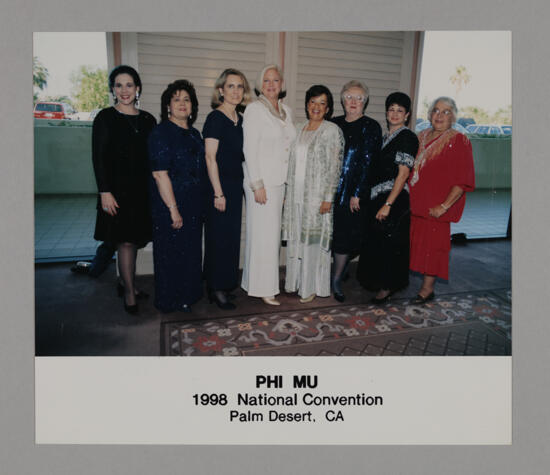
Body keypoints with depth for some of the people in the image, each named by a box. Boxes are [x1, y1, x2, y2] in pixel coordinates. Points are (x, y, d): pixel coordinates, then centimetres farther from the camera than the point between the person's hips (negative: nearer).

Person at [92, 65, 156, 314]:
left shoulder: (148, 120, 9)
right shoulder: (105, 118, -1)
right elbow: (98, 157, -5)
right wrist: (105, 192, -13)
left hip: (142, 189, 4)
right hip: (117, 188, -4)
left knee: (133, 239, 11)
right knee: (126, 240, -5)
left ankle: (125, 282, 27)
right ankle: (129, 292, 6)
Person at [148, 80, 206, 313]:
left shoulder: (194, 134, 13)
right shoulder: (161, 133, -11)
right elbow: (160, 173, -17)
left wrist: (201, 206, 14)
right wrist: (173, 209, -20)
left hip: (194, 207, 7)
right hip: (170, 208, -7)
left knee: (191, 252, 14)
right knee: (171, 254, 4)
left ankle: (188, 296, 31)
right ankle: (170, 302, 20)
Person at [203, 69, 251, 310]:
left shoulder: (240, 119, 12)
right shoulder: (216, 118, -10)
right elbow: (210, 158, -15)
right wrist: (218, 193, -17)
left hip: (235, 184, 8)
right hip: (219, 185, -8)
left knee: (231, 236, 12)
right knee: (219, 237, -1)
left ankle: (225, 284, 26)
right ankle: (216, 289, 12)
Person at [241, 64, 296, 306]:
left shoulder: (286, 110, 15)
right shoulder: (255, 109, -6)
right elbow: (250, 149, -12)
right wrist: (257, 184, -17)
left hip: (280, 180, 7)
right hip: (261, 180, -7)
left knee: (272, 231, 10)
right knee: (263, 233, -3)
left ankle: (266, 282, 22)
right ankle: (263, 288, 8)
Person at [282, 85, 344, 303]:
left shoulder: (332, 130, -5)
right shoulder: (300, 129, 13)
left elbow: (335, 166, -10)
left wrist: (328, 197, -16)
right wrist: (288, 193, 11)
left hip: (317, 195, -6)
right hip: (296, 195, 6)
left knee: (314, 238, 0)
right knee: (296, 238, 10)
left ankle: (312, 287, 13)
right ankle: (297, 281, 25)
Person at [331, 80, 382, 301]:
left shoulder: (371, 127, -1)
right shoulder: (334, 124, 11)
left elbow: (368, 162, -8)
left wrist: (357, 194, -13)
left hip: (352, 191, -4)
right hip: (330, 189, 4)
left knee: (345, 234, 0)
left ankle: (336, 281, 14)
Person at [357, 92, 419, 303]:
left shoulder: (407, 137, -7)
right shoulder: (386, 138, 17)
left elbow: (403, 173, -15)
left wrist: (388, 204, -20)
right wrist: (377, 203, 12)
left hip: (395, 199, -8)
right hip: (377, 198, 8)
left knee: (387, 243, -2)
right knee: (375, 242, 11)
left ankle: (387, 287, 12)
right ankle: (380, 284, 26)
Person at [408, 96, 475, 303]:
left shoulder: (458, 141, -5)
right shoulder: (422, 137, 13)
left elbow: (463, 180, -11)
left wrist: (444, 206, -16)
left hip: (436, 207, -5)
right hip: (414, 203, 5)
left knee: (432, 244, 0)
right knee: (416, 242, 10)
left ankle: (428, 288, 12)